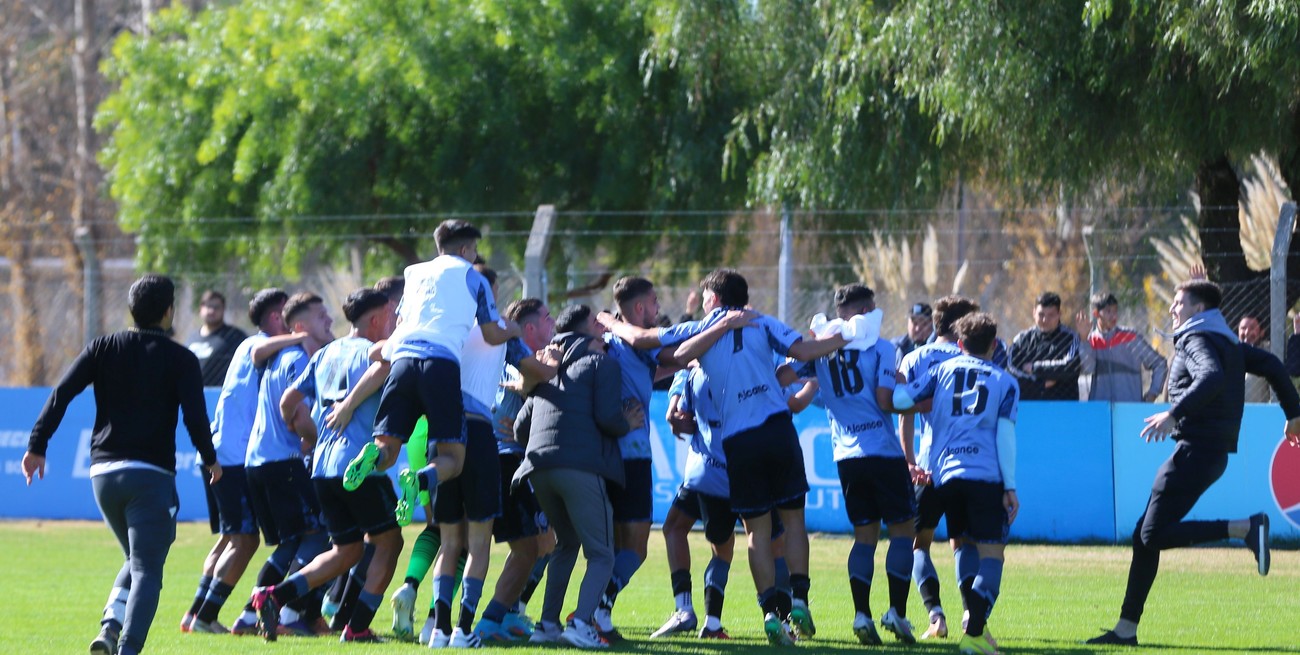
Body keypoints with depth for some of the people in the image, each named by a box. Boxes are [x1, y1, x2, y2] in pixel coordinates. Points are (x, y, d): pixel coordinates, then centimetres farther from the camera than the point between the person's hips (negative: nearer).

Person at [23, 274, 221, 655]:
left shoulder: (104, 348, 9)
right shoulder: (180, 359, -1)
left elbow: (62, 393, -1)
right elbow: (195, 416, -7)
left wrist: (37, 444, -1)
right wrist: (210, 459, 9)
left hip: (103, 472, 4)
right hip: (151, 474, -4)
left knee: (137, 562, 22)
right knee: (147, 570, -5)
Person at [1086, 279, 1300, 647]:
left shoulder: (1198, 340, -8)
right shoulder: (1226, 343, 21)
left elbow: (1212, 378, -27)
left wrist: (1173, 414, -33)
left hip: (1196, 449, -10)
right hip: (1213, 451, 10)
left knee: (1154, 535, -16)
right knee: (1144, 536, 9)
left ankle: (1246, 529, -23)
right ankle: (1126, 629, 9)